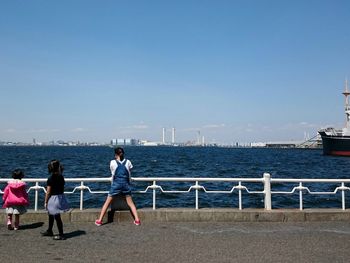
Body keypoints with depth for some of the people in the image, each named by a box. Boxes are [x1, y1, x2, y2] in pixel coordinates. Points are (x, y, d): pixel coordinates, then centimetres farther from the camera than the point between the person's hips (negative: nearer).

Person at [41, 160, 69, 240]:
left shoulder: (51, 178, -19)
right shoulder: (61, 177, 2)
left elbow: (48, 192, -16)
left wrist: (46, 202, -7)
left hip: (53, 199, -8)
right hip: (61, 197, 8)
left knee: (57, 217, 0)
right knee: (51, 215, 25)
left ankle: (61, 235, 8)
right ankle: (49, 231, 40)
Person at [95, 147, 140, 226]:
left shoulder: (112, 162, 4)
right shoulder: (128, 162, 7)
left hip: (116, 184, -1)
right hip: (126, 184, 1)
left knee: (107, 202, 7)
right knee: (130, 203, 11)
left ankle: (99, 220, 8)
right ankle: (137, 220, 3)